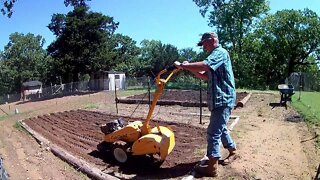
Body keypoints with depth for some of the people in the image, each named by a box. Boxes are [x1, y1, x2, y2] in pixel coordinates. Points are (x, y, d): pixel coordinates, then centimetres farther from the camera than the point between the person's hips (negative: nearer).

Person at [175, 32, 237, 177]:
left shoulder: (220, 52, -13)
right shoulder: (214, 55, 20)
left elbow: (204, 66, -31)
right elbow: (205, 76, 19)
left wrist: (183, 65, -21)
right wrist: (190, 68, 4)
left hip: (223, 100, -10)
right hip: (219, 100, 10)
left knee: (213, 132, -9)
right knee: (220, 129, 22)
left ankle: (212, 167, -3)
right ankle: (232, 150, 40)